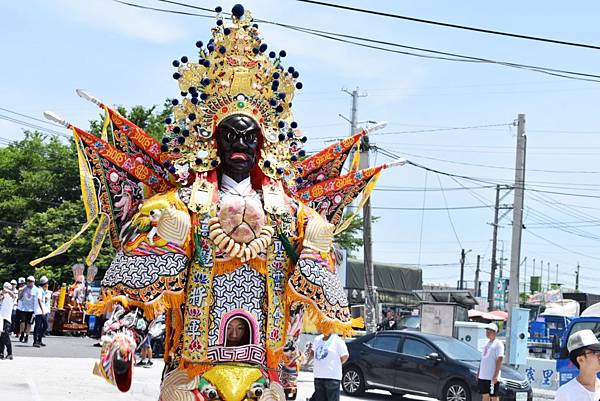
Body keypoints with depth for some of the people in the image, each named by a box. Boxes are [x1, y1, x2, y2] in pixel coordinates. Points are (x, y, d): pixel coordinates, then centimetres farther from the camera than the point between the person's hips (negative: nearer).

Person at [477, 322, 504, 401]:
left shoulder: (498, 344, -8)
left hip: (492, 377, -8)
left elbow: (499, 360, -16)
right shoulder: (487, 344, 18)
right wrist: (478, 373, 19)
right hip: (483, 376, 8)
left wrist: (496, 375, -22)